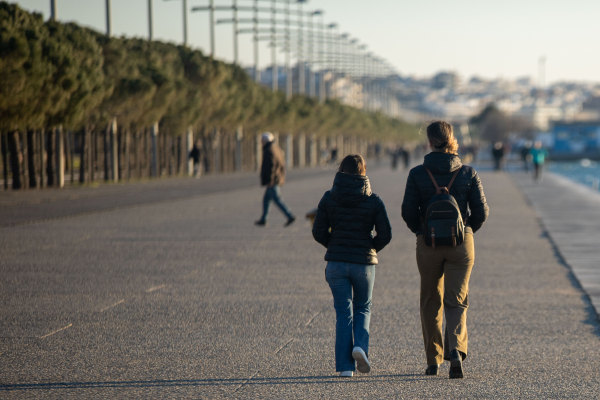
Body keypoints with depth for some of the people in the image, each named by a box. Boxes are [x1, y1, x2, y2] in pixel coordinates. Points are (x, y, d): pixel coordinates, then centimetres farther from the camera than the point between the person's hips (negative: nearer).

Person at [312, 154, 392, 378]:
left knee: (343, 312, 8)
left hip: (336, 263, 1)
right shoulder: (373, 200, -3)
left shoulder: (329, 198, -1)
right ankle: (360, 345, -6)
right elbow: (385, 235, -5)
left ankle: (345, 366, 2)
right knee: (363, 308, 20)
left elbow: (318, 232, -1)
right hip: (364, 263, -1)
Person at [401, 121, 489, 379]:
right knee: (456, 301, 3)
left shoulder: (417, 174, -5)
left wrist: (421, 231, 11)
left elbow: (408, 212, -8)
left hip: (428, 245, 0)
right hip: (461, 244, 0)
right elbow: (481, 212, -3)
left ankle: (433, 360, 18)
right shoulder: (468, 173, -3)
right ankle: (456, 350, -22)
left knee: (431, 302, 14)